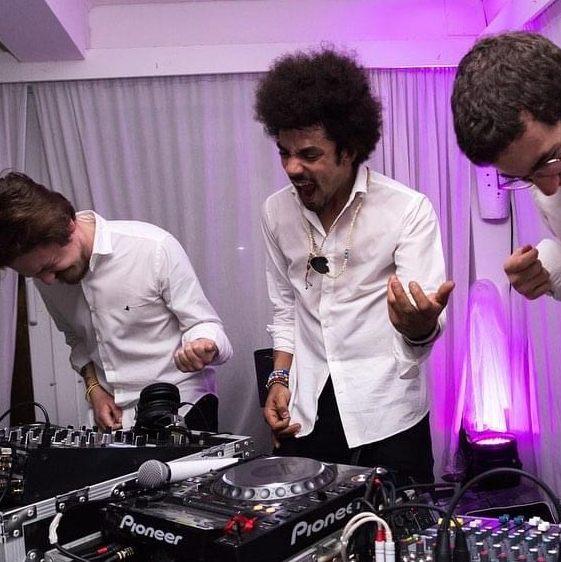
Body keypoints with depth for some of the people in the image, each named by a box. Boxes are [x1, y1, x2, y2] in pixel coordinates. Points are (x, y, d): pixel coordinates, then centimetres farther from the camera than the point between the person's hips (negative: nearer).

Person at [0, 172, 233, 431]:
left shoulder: (154, 247, -18)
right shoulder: (47, 275, 1)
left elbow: (203, 323, -10)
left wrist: (203, 346, -31)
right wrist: (93, 388, 2)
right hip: (113, 412, 7)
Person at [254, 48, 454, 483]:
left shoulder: (409, 210, -12)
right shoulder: (277, 211, 2)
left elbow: (426, 322, -17)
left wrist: (419, 324, -39)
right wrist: (280, 379, 6)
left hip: (387, 414, -3)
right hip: (306, 414, 4)